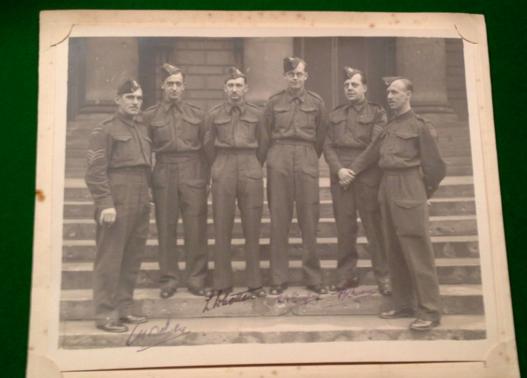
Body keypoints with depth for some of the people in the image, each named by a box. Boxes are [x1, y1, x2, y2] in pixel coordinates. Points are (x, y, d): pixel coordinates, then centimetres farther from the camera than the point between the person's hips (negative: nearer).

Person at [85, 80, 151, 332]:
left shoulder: (142, 129, 17)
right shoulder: (105, 131, -4)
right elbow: (95, 172, -11)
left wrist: (147, 194, 12)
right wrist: (105, 203, -18)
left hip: (141, 203, 7)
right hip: (117, 203, -7)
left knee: (133, 259, 11)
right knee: (110, 259, -3)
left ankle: (124, 308, 21)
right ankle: (105, 314, 3)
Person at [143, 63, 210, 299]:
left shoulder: (196, 115, 11)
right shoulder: (150, 116, 7)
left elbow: (205, 148, 10)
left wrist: (205, 179, 4)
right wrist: (148, 181, 0)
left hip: (193, 175, 1)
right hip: (164, 176, 0)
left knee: (196, 228, -1)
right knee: (166, 228, 2)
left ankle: (196, 279, 9)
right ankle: (169, 279, 13)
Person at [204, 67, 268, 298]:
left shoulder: (256, 114, 7)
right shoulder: (214, 114, 6)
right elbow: (208, 145, 15)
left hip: (251, 171, 0)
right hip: (223, 173, 0)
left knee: (252, 229, 1)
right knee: (222, 229, 1)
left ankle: (254, 283, 10)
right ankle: (222, 284, 9)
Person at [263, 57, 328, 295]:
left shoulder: (316, 103, 6)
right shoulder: (274, 102, 7)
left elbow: (321, 137, 13)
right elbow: (267, 134, 13)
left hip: (307, 161, 0)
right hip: (279, 161, 0)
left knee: (309, 221, 0)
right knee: (279, 221, 1)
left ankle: (313, 277, 10)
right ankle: (278, 279, 8)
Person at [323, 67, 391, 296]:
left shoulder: (377, 113, 7)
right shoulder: (335, 114, 17)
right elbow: (328, 146, 9)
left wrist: (354, 170, -10)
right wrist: (339, 169, -8)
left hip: (367, 176, -3)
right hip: (340, 176, 3)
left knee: (374, 228, -3)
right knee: (344, 229, 5)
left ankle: (383, 277, 4)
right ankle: (347, 274, 14)